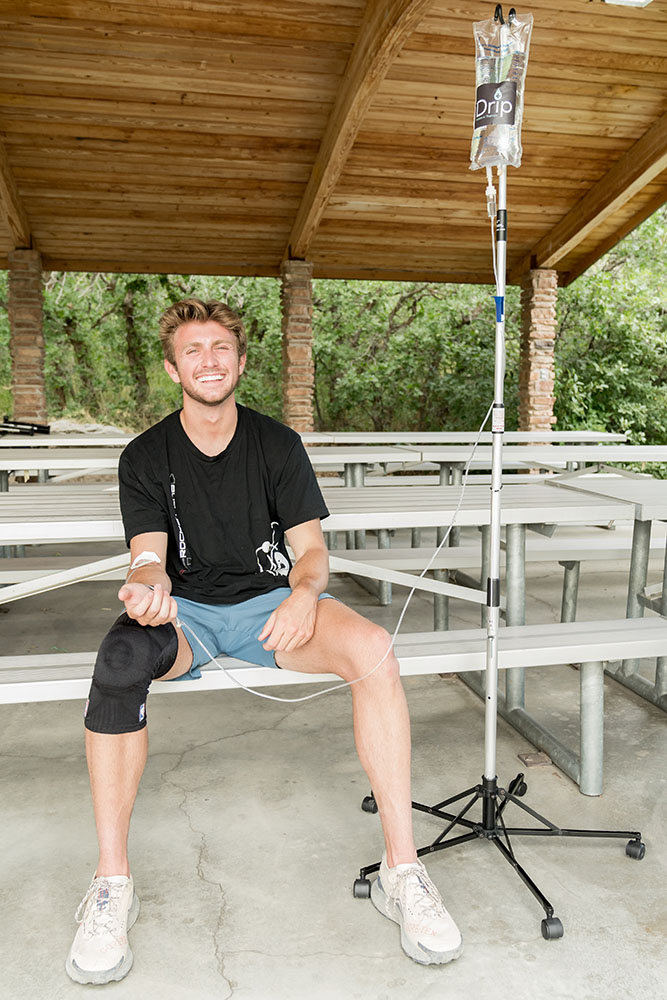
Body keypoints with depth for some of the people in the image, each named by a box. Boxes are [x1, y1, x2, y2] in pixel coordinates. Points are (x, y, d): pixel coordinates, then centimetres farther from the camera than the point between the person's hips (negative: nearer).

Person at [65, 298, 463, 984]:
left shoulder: (277, 443, 3)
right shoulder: (146, 457, 3)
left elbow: (311, 547, -1)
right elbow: (150, 558, -6)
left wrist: (304, 594, -25)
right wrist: (146, 584, -32)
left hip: (268, 602, 1)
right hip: (184, 609, 0)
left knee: (372, 648, -30)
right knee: (120, 659, -36)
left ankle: (401, 871, -21)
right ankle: (112, 884, -20)